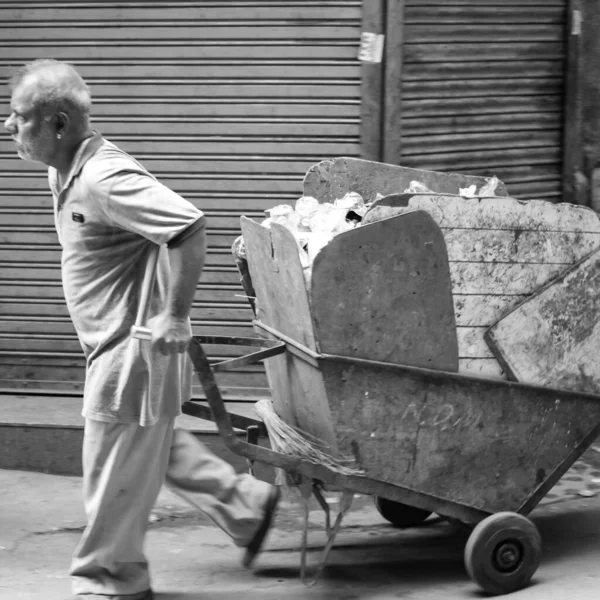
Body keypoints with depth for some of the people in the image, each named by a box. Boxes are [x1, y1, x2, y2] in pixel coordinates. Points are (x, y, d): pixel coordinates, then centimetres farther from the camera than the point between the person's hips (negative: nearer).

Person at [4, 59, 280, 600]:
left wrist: (175, 315, -29)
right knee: (155, 445, 23)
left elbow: (190, 227, -34)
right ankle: (247, 505, 34)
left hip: (135, 346, -10)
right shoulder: (65, 172, 5)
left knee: (115, 468, 4)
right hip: (115, 343, 10)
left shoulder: (103, 180, -26)